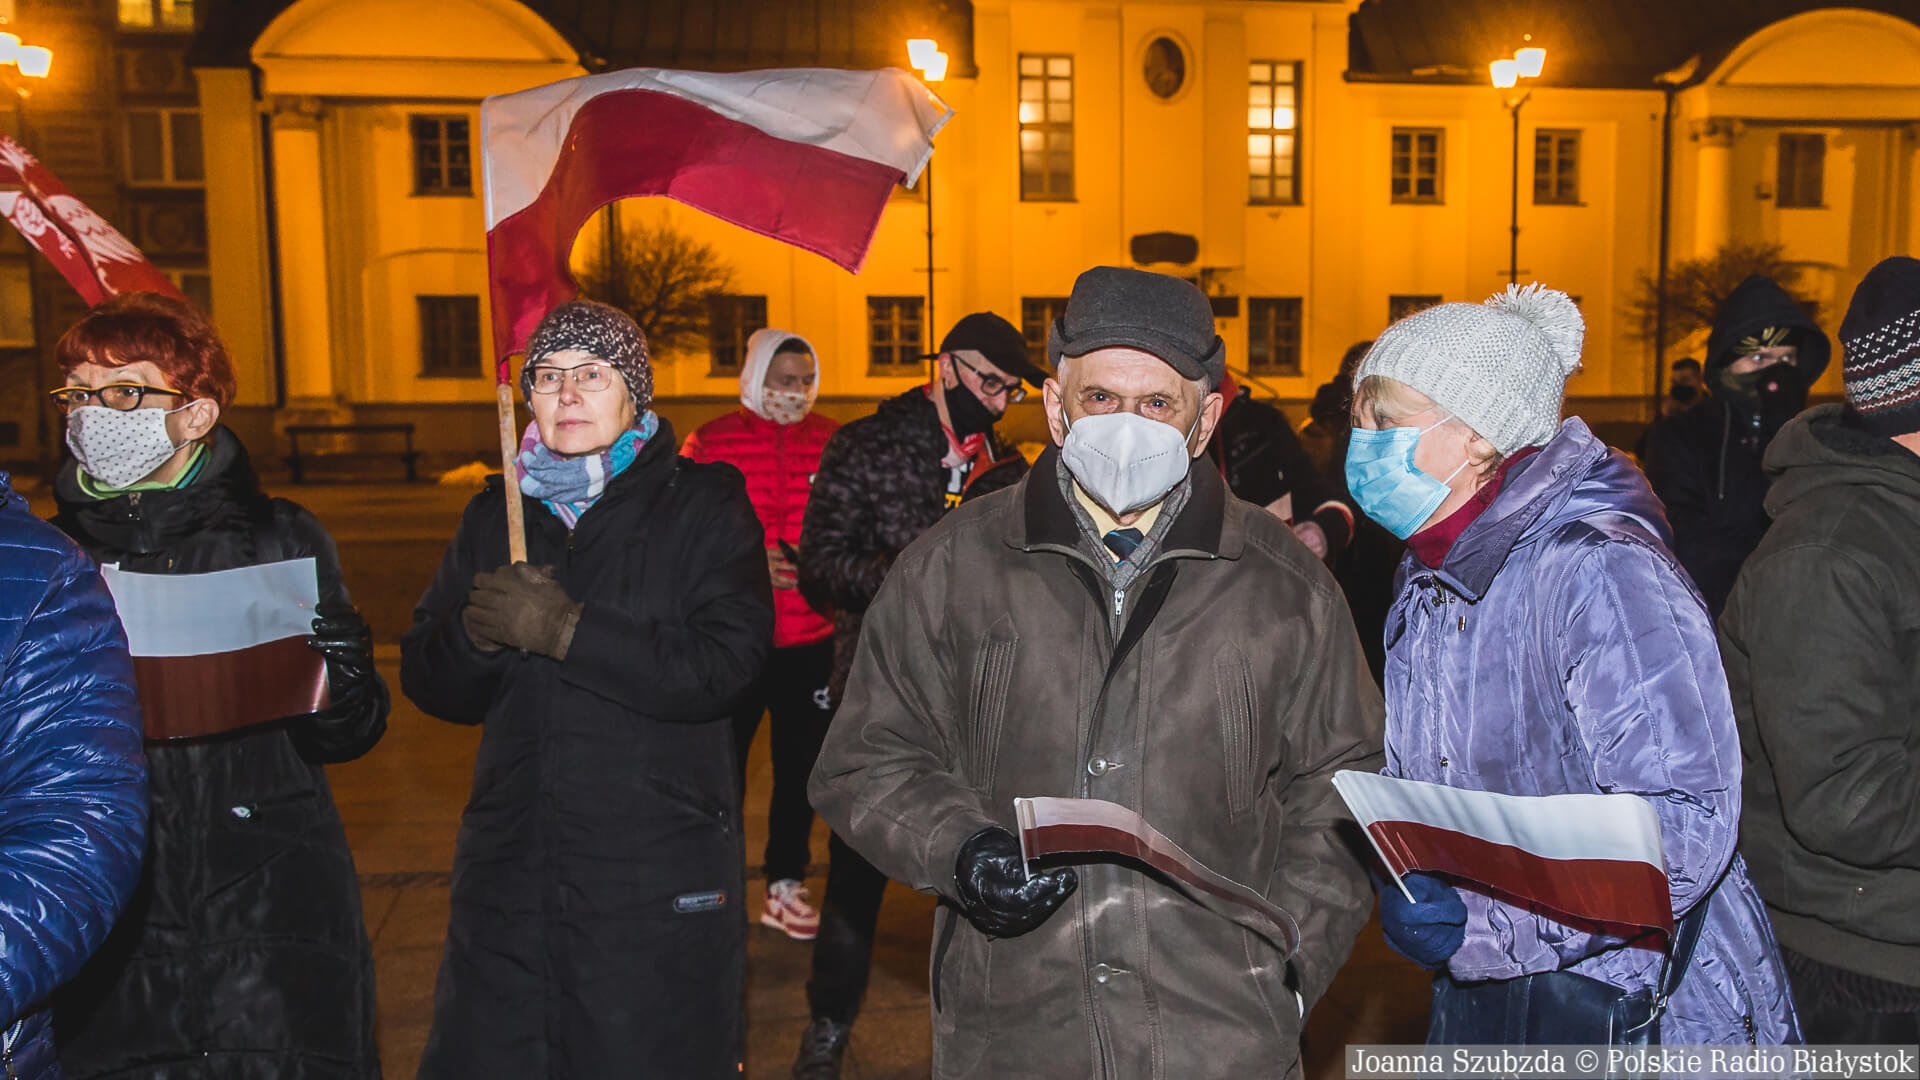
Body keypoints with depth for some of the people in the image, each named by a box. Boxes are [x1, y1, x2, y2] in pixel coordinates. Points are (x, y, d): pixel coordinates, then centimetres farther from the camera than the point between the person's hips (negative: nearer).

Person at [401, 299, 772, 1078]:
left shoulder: (704, 508, -2)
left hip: (658, 886, -4)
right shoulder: (495, 516, 11)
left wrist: (564, 629, -20)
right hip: (509, 870, 4)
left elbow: (723, 667, -17)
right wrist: (478, 634, -15)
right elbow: (429, 685, 7)